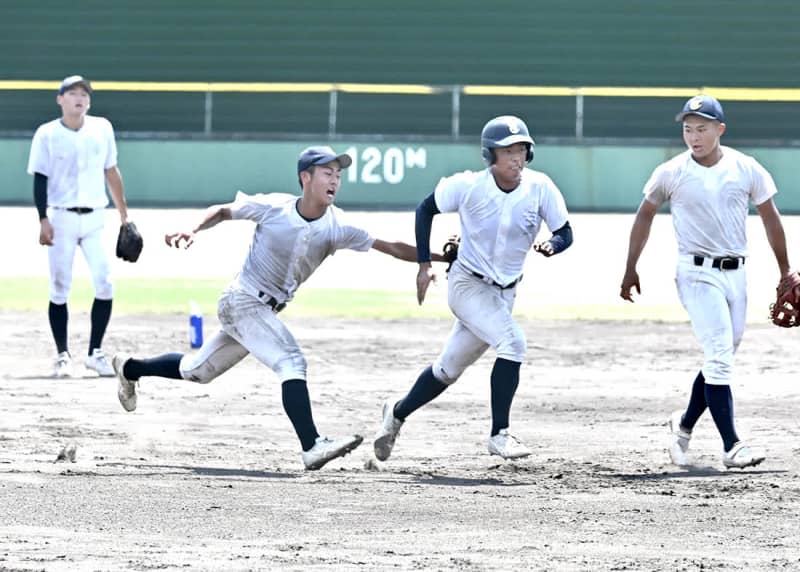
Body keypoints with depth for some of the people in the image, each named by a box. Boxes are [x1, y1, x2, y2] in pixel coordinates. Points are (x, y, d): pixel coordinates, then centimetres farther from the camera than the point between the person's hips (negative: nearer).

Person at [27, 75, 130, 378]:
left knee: (105, 286, -5)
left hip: (94, 217, 3)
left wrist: (124, 216, 13)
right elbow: (40, 180, -4)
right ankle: (63, 355, 8)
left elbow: (111, 173, 13)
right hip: (61, 217, -3)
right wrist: (43, 220, -13)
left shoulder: (102, 128, 6)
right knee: (60, 288, -1)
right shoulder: (47, 134, -2)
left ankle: (95, 353, 5)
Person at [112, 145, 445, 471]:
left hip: (268, 311, 6)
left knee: (196, 371, 20)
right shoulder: (272, 207, -16)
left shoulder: (336, 228, -7)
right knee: (291, 362, -25)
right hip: (241, 301, -6)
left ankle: (130, 368, 43)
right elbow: (222, 211, -2)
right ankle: (312, 446, -35)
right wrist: (193, 232, -18)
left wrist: (436, 257, -17)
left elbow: (389, 247, -10)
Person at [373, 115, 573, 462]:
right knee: (512, 342, -26)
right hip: (467, 285, -4)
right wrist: (424, 264, -5)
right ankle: (499, 434, -19)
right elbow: (426, 209, -1)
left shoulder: (539, 188, -12)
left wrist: (552, 245, -27)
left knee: (449, 370, 15)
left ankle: (397, 413, 39)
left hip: (504, 292, 4)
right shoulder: (468, 186, -17)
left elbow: (565, 233, -3)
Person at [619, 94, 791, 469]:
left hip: (735, 273, 4)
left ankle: (685, 423, 32)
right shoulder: (671, 173, -6)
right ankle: (731, 445, -15)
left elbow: (770, 218, 9)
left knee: (720, 359, 11)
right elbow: (645, 216, 8)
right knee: (719, 357, -14)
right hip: (697, 273, -4)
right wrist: (630, 270, 11)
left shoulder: (746, 169, -1)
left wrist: (786, 273, 12)